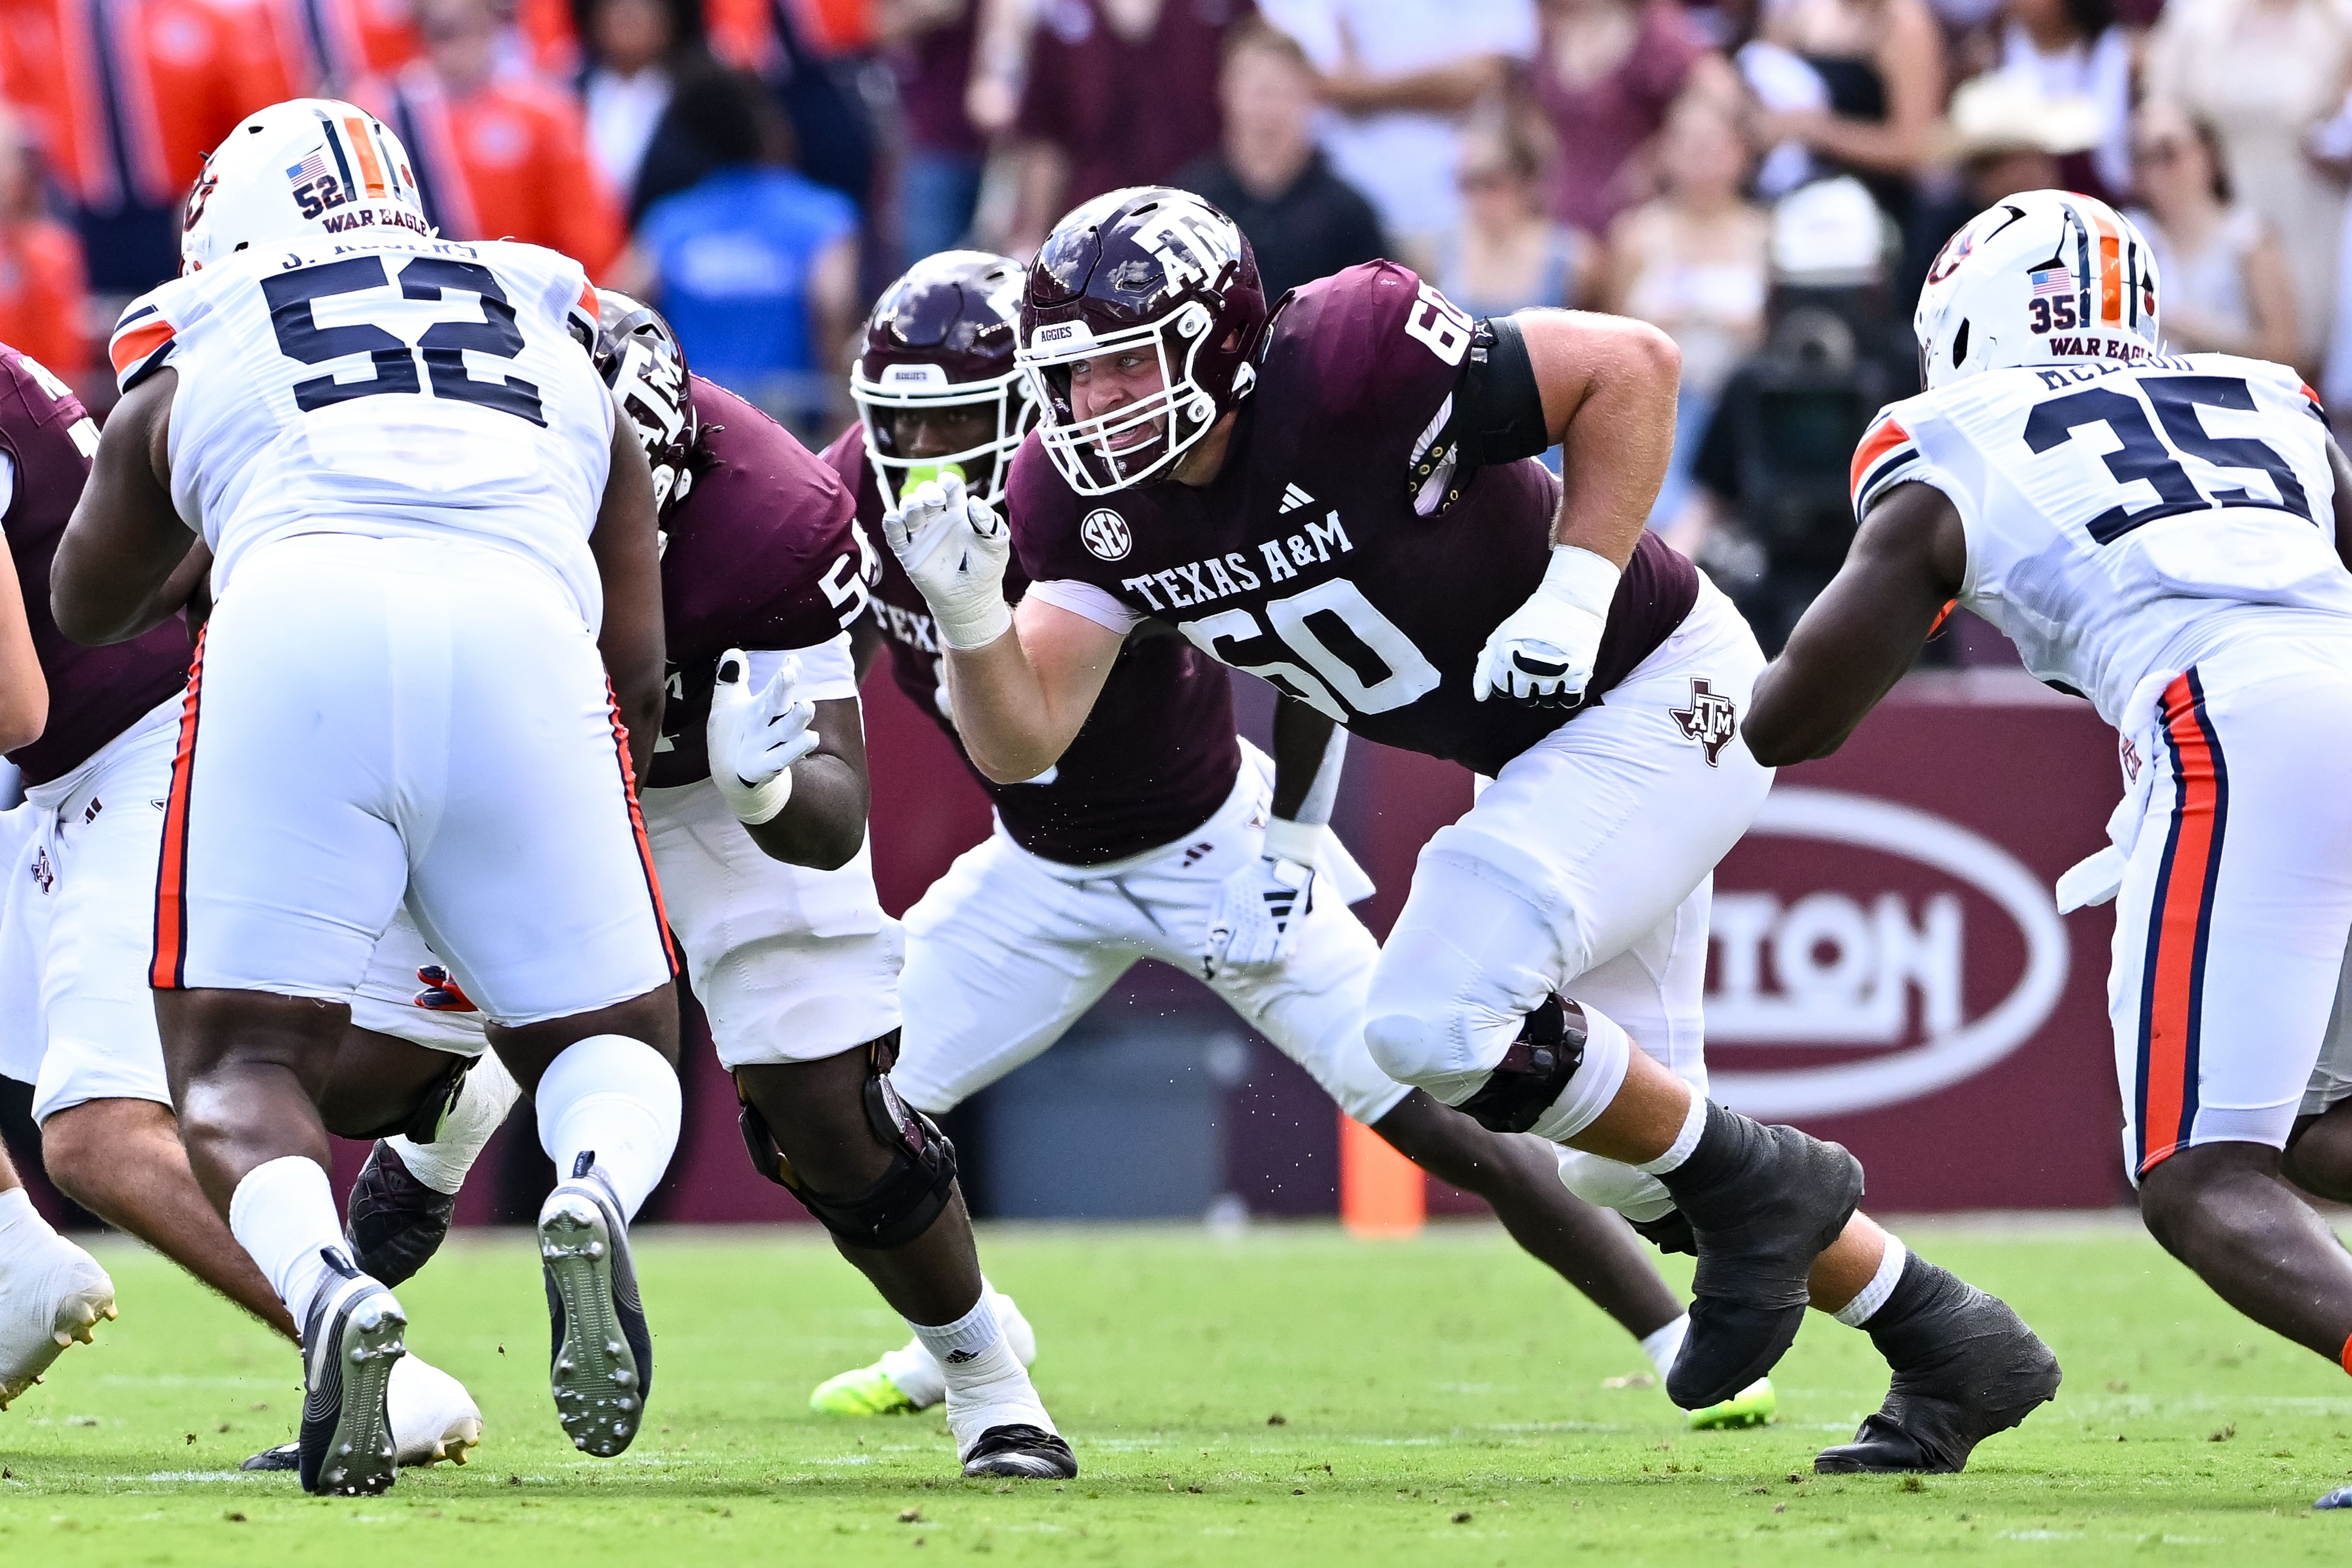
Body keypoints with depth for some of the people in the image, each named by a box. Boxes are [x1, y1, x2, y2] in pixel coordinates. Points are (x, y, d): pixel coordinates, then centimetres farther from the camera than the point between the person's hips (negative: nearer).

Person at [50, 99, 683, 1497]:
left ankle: (329, 1292, -25)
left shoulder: (195, 364, 28)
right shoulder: (559, 347, 32)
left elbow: (86, 608, 45)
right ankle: (596, 1195, -19)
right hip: (524, 642, 2)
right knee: (612, 1047, 18)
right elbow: (641, 668, 27)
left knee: (242, 1064, 8)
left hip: (295, 638, -1)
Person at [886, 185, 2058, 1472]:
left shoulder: (1346, 366, -29)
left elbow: (1631, 366, -23)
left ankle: (1759, 1184, -3)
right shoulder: (1092, 496, -8)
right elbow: (1022, 741, -11)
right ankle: (1957, 1352, 28)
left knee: (1434, 1020, -24)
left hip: (1657, 697, -9)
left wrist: (1576, 590, -27)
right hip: (1540, 755, 9)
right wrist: (969, 612, -29)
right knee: (1618, 1165, 14)